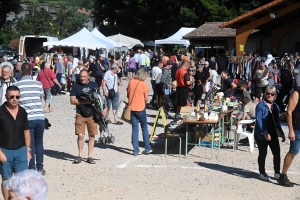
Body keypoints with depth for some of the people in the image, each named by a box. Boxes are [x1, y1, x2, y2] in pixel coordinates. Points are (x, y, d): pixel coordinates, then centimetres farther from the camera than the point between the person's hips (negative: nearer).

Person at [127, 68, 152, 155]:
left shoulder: (131, 82, 3)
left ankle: (136, 150, 6)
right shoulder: (144, 84, -10)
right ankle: (147, 148, 14)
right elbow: (146, 98, -8)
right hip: (140, 108, -4)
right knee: (144, 128, 11)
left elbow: (128, 95, 8)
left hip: (131, 108, 4)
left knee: (134, 129, 8)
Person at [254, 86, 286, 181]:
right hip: (261, 134, -5)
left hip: (273, 134, 6)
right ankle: (262, 173, 17)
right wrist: (265, 133, -23)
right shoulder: (261, 105, -9)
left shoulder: (276, 106, 11)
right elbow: (259, 120, -16)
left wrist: (281, 133, 17)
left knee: (277, 153, 1)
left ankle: (277, 173, 11)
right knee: (263, 153, 5)